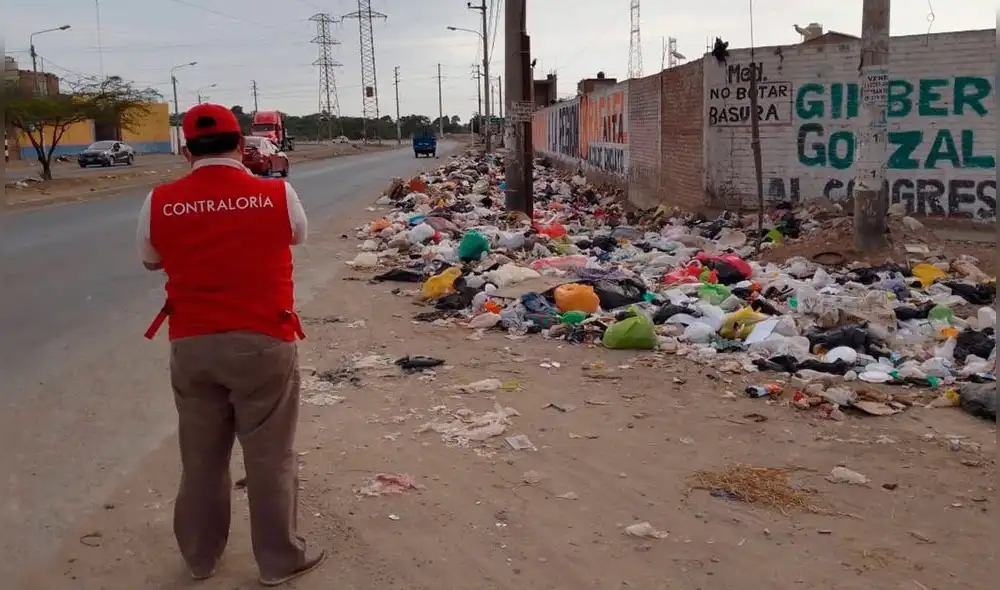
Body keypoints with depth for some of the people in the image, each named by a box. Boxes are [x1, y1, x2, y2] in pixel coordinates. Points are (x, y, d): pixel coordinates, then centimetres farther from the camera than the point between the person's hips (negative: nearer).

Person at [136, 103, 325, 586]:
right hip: (263, 343, -2)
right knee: (270, 457, 10)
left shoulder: (159, 204, -3)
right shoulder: (278, 195, -7)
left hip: (191, 346, 3)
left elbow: (150, 261, 14)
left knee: (201, 457, 18)